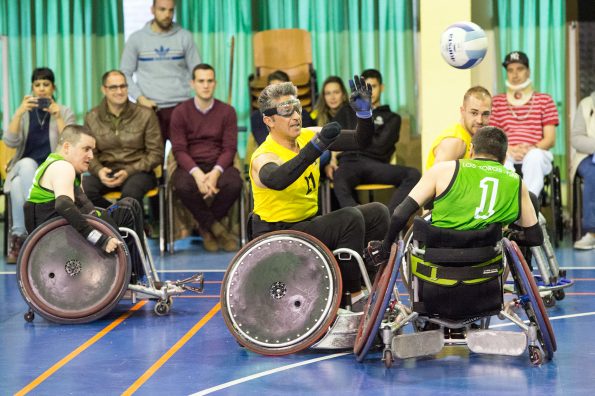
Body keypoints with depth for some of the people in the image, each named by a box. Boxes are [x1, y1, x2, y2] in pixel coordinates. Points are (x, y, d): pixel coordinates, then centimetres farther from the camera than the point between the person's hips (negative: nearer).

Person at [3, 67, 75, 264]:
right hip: (25, 168, 2)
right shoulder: (24, 112, 11)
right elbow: (10, 142, -6)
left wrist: (58, 117, -17)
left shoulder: (65, 112, 8)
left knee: (19, 185, -35)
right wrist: (19, 112, -17)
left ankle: (18, 236, -24)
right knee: (27, 163, -37)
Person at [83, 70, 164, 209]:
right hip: (107, 172, 3)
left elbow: (156, 153, 2)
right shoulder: (92, 117, 9)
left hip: (139, 171, -3)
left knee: (130, 192, -39)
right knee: (84, 188, -32)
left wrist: (128, 171, -13)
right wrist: (99, 170, -13)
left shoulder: (145, 115, 3)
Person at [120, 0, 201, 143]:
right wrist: (140, 98, -9)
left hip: (181, 107, 0)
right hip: (150, 109, 0)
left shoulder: (185, 37, 4)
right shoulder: (136, 38, 3)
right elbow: (125, 74, 5)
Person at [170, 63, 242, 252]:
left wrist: (216, 172, -21)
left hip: (218, 166, 1)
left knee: (234, 183, -34)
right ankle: (217, 228, -14)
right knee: (182, 186, -36)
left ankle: (206, 226, -7)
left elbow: (230, 148, -1)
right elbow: (179, 150, -3)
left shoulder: (227, 111, 7)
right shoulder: (180, 113, 5)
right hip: (191, 166, -1)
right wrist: (197, 173, -22)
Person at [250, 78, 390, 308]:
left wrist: (364, 112, -19)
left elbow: (360, 142, 1)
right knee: (350, 218, -25)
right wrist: (315, 148, -55)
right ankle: (354, 296, -13)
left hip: (309, 222, 8)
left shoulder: (307, 137, 1)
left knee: (377, 214, -2)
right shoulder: (263, 157, -20)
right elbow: (277, 180, -45)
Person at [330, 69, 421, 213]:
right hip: (348, 162, -1)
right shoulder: (347, 112, 32)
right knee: (340, 186, -40)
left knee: (413, 174, -31)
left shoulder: (391, 118, 27)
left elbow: (380, 147, 9)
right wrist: (330, 159, -3)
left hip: (374, 164, 1)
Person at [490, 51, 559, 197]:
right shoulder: (497, 102, 20)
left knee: (534, 156, -38)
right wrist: (510, 150, -11)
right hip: (507, 156, 0)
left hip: (536, 154, 0)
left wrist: (532, 148, -14)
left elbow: (550, 139, 9)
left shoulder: (544, 100, 17)